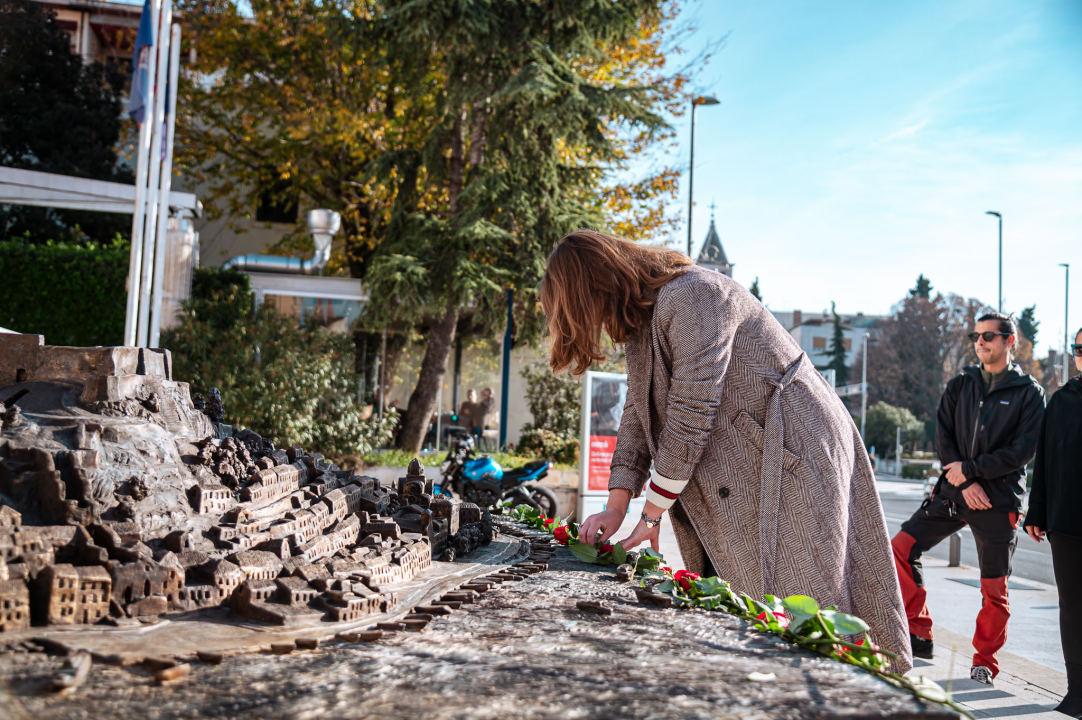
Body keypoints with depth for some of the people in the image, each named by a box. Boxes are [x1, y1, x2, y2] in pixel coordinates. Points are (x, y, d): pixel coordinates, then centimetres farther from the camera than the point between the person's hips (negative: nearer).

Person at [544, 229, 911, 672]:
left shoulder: (690, 296, -19)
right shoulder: (641, 321, 12)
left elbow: (690, 417, -22)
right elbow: (637, 417, 11)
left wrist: (652, 515, -15)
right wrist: (616, 507, 1)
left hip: (791, 457, -9)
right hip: (739, 471, 9)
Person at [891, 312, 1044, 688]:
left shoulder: (1029, 392, 1)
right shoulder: (959, 385, 11)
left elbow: (1023, 449, -8)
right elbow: (942, 436, 4)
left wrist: (970, 469, -14)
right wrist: (964, 484, -9)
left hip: (998, 501, -3)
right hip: (953, 491, 4)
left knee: (994, 589, 2)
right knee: (901, 547, -9)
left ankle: (985, 660, 20)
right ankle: (918, 634, 2)